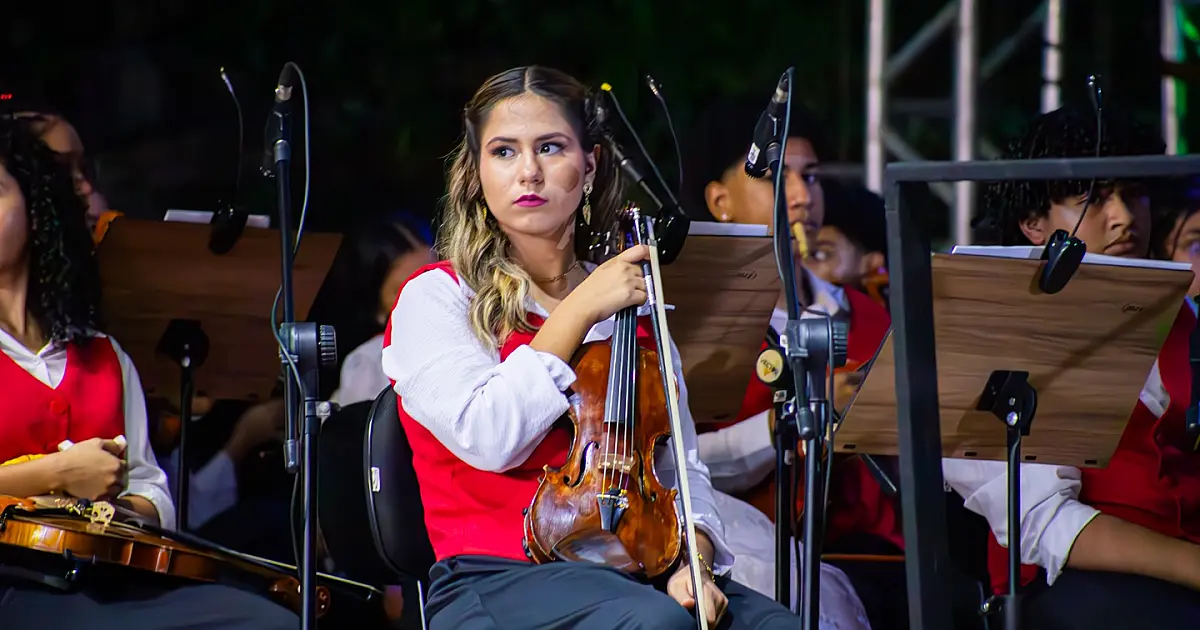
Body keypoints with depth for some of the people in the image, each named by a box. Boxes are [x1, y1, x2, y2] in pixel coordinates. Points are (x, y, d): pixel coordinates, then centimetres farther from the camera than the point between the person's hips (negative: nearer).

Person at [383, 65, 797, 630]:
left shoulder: (634, 308, 18)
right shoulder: (436, 299, 3)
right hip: (497, 580, -4)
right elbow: (488, 438, -14)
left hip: (635, 575, 4)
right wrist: (578, 312, -8)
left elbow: (679, 468, 14)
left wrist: (695, 559, -6)